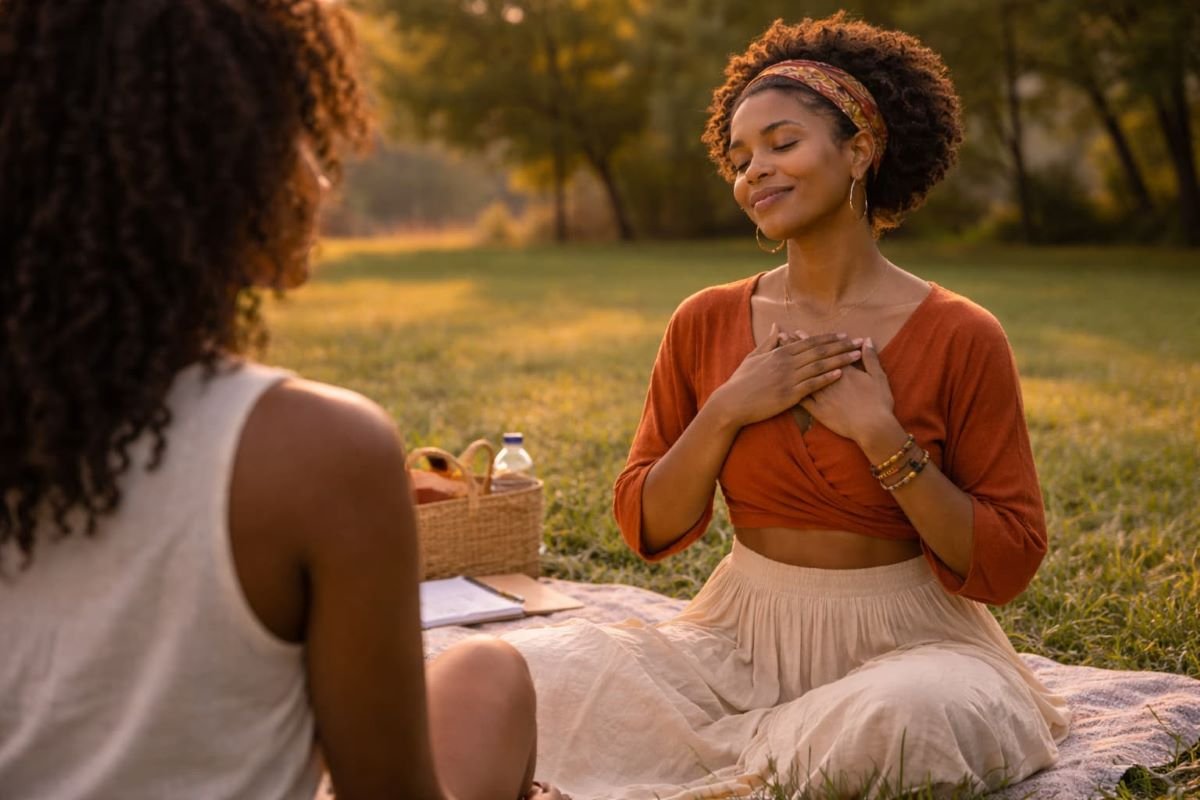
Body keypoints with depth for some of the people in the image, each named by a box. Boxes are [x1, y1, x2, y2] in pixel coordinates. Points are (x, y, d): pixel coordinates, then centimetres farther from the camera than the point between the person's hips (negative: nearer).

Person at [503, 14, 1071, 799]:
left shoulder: (960, 338, -8)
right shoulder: (707, 323, 1)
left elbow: (1008, 566, -9)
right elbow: (649, 529, 2)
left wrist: (879, 433, -18)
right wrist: (727, 413, -13)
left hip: (903, 640, -1)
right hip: (740, 636, 2)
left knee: (913, 718, -37)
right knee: (532, 672, -21)